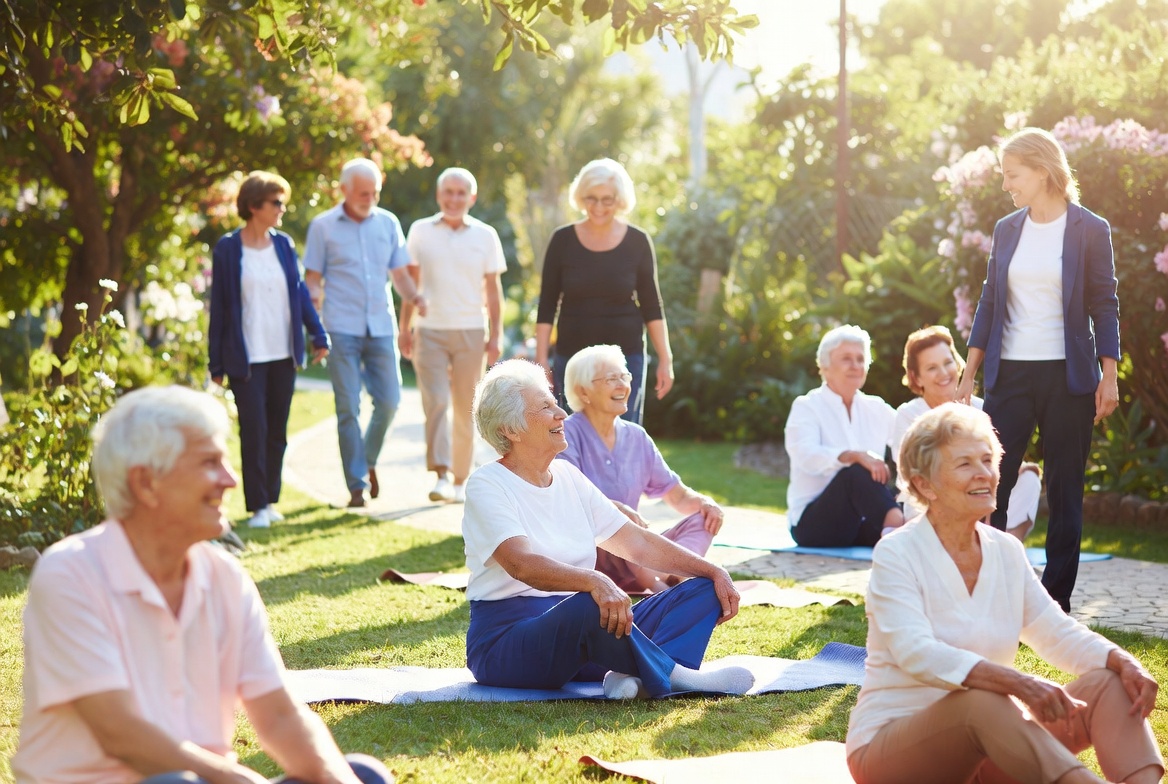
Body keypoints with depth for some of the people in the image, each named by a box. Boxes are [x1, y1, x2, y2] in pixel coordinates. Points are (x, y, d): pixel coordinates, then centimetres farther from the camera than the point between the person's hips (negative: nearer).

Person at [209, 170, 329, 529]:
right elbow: (219, 307, -3)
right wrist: (217, 364, -4)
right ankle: (257, 506, -1)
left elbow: (299, 292, 13)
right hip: (247, 357, -4)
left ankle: (271, 499, 18)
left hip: (283, 354, 4)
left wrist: (318, 334, 6)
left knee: (277, 431, 9)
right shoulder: (228, 249, -4)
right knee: (254, 430, -6)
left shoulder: (283, 244, 7)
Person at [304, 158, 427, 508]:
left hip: (381, 326, 3)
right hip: (343, 329, -3)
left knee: (389, 401, 0)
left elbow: (399, 273, 13)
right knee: (348, 408, -2)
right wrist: (315, 299, -19)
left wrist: (414, 296, -6)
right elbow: (313, 278, 2)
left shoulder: (388, 223, 10)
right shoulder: (323, 226, 2)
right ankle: (357, 485, 5)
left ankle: (369, 461, 26)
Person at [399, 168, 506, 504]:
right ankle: (441, 476, -16)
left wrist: (496, 334, 3)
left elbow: (493, 289, 7)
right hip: (430, 331, -1)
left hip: (471, 332, 1)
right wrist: (404, 328, 7)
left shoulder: (485, 235, 4)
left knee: (465, 409, 5)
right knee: (436, 402, -13)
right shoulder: (420, 231, 4)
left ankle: (460, 481, 13)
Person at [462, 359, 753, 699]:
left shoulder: (568, 477, 14)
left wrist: (714, 572, 3)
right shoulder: (486, 486, -9)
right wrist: (594, 582, -45)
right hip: (507, 639, -8)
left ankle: (632, 676, -31)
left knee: (703, 591, -5)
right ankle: (675, 676, -21)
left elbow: (638, 543, 14)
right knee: (589, 607, -40)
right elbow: (522, 563, -28)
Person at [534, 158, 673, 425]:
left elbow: (652, 306, 5)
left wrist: (665, 359, 0)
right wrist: (542, 358, -1)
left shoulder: (637, 242, -1)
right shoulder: (563, 240, -1)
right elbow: (546, 305, 3)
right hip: (572, 357, 1)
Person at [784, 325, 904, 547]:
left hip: (862, 523, 5)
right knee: (857, 473, -35)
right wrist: (855, 456, -38)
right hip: (811, 522, -5)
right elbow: (806, 455, -22)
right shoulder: (806, 407, -1)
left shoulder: (876, 409, 16)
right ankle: (896, 525, -56)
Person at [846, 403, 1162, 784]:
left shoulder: (1006, 551, 7)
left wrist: (1124, 662, -17)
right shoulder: (897, 554, -12)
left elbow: (1058, 633, 6)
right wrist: (1019, 684, -41)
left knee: (1108, 684, -14)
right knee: (982, 702, -38)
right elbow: (916, 653, -28)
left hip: (986, 744, 6)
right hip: (888, 746, -6)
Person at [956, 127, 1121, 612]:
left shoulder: (1090, 231, -2)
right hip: (1009, 373, 3)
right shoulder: (1006, 230, 8)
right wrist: (968, 376, 8)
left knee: (1065, 490, 3)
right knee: (990, 482, -4)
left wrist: (1109, 377, -9)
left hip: (1067, 375, -3)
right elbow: (989, 304, 11)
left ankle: (1056, 598, 9)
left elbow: (1105, 306, -2)